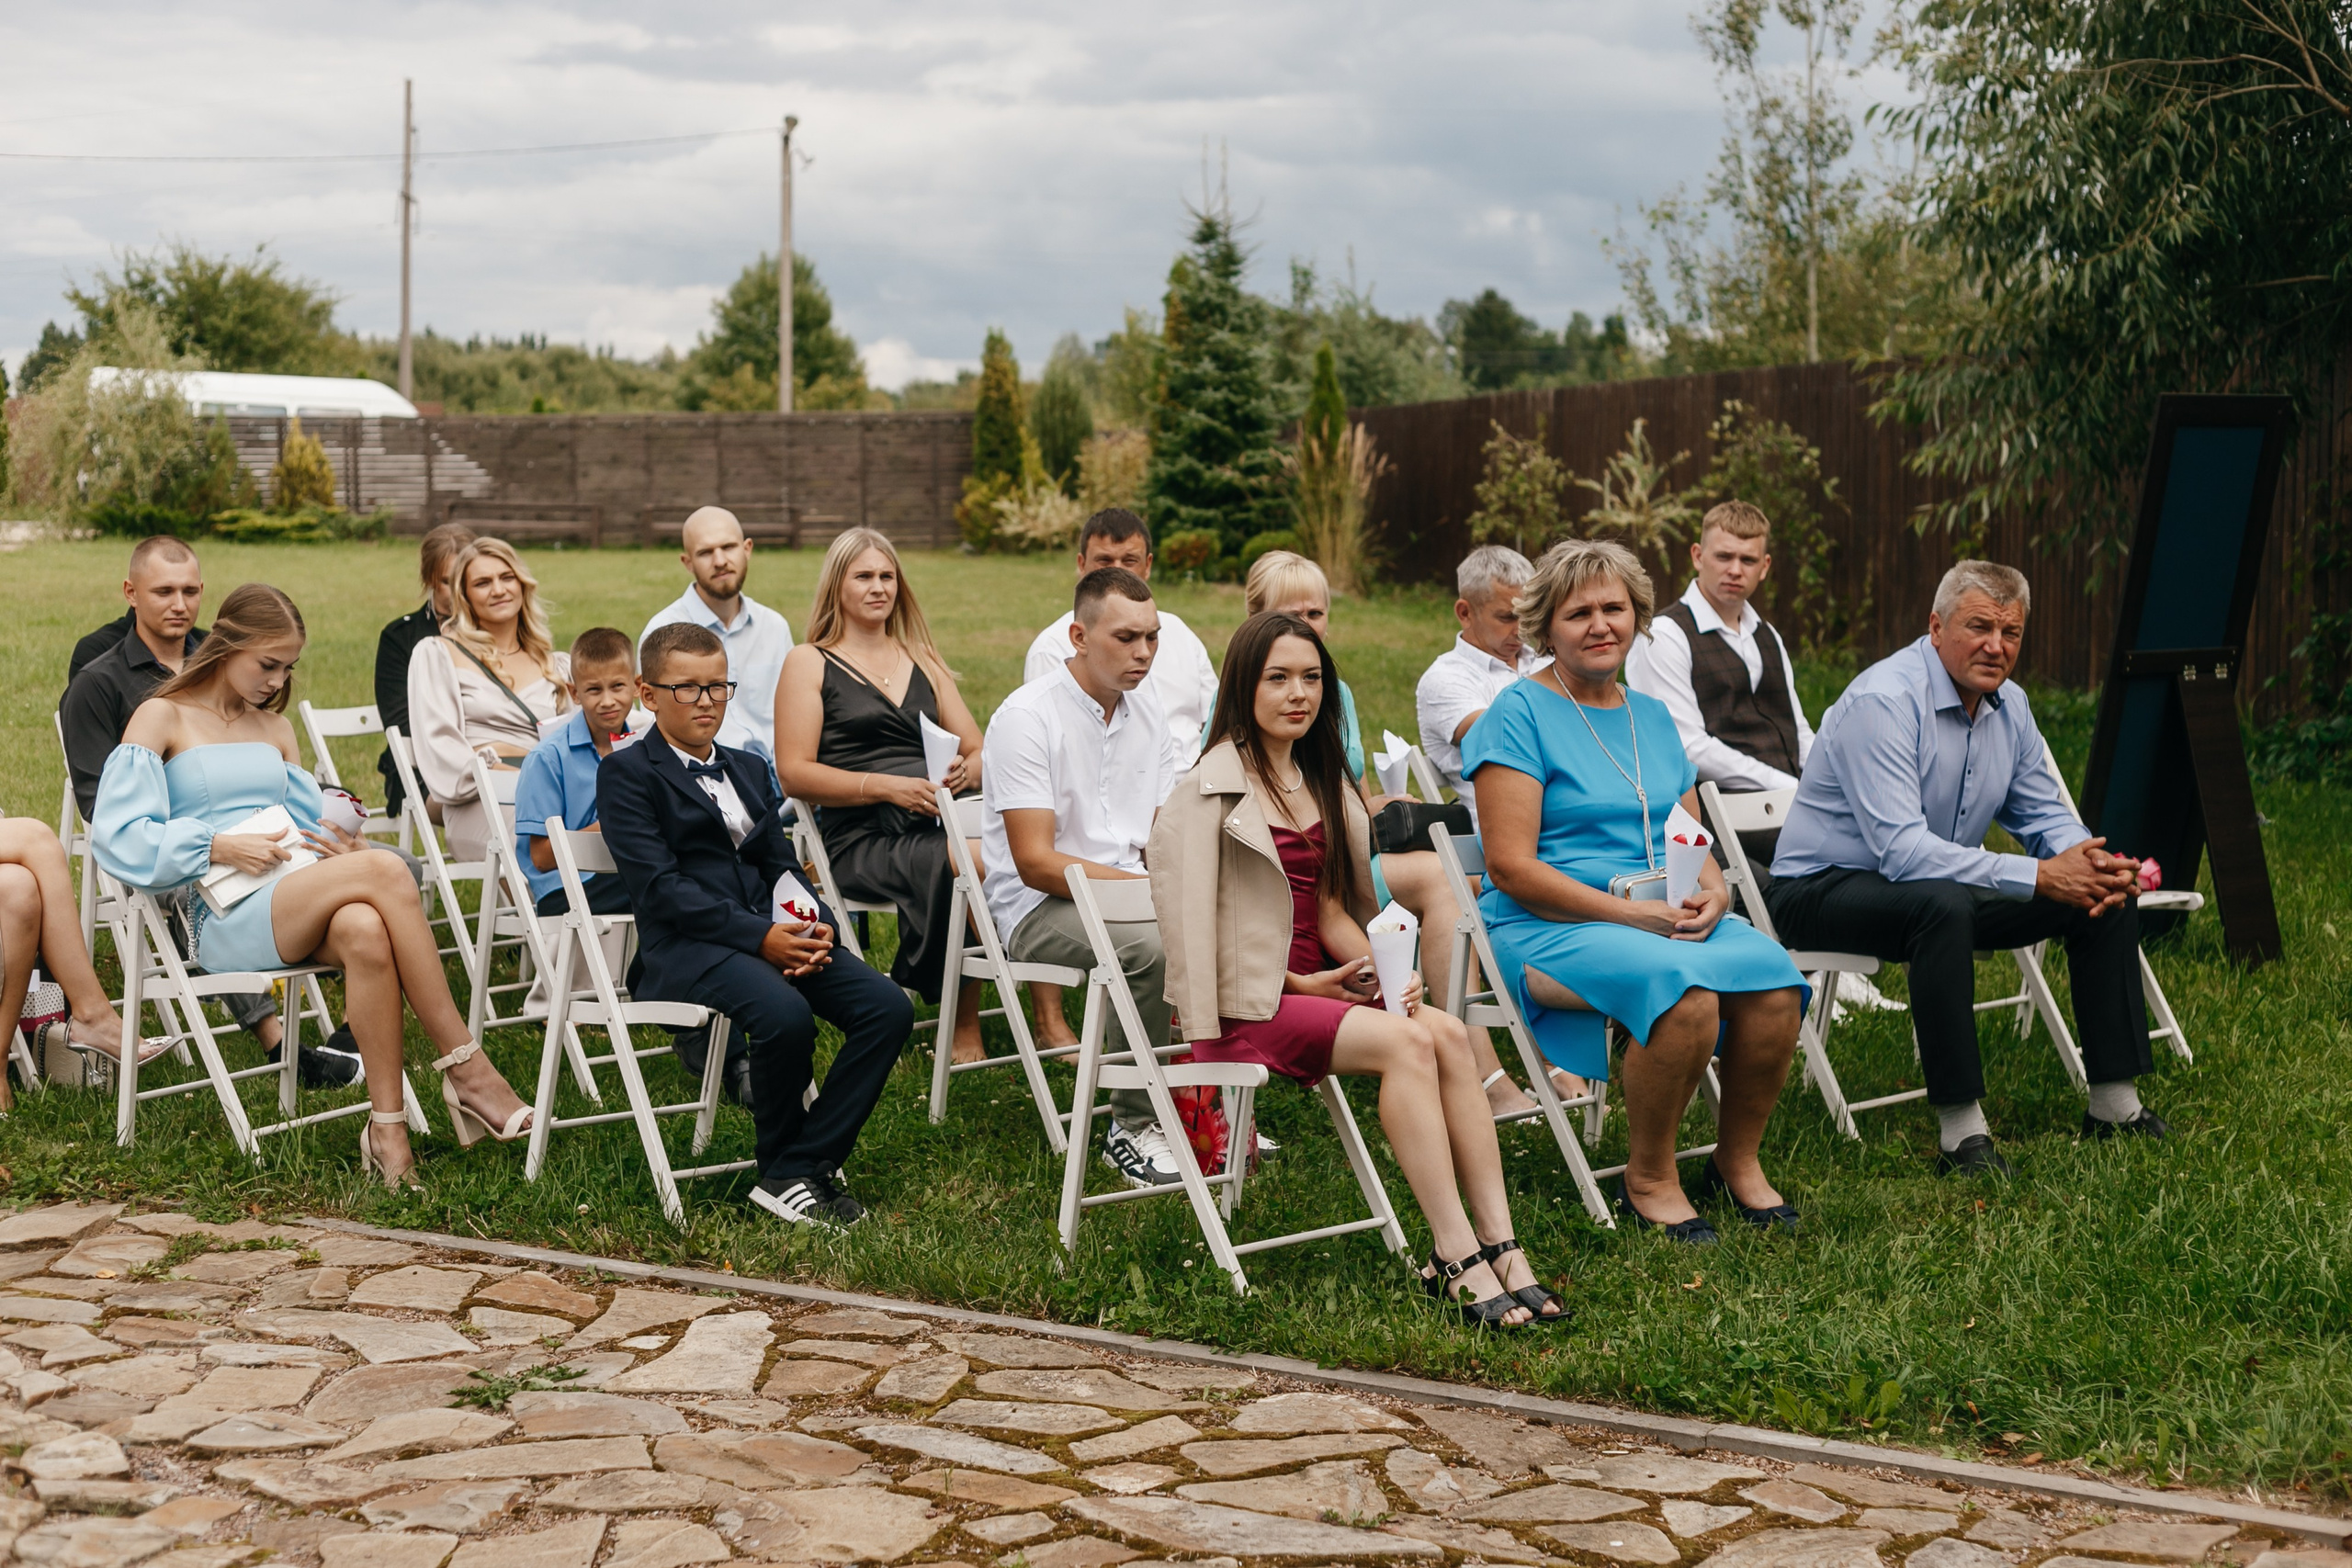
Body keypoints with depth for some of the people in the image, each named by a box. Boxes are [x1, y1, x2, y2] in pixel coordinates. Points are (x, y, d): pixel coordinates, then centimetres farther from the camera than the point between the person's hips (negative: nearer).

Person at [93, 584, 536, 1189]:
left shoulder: (275, 728, 26)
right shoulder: (163, 717, 8)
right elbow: (119, 835, -3)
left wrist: (339, 843, 0)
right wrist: (221, 847, -12)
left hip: (299, 900, 5)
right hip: (222, 917, -5)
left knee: (364, 931, -36)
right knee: (384, 870, -32)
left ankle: (387, 1127, -36)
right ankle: (466, 1069, -29)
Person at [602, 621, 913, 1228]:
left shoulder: (749, 769, 25)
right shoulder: (626, 773, 2)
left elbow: (782, 866, 18)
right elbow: (660, 886, -10)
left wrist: (817, 924, -6)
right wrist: (759, 936, -18)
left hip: (774, 935, 7)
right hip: (685, 946, -7)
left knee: (889, 1008, -16)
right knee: (786, 1015, -35)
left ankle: (797, 1170, -13)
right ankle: (782, 1163, -9)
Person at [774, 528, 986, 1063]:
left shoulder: (923, 662, 27)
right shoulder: (808, 663, 11)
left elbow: (977, 751, 21)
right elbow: (794, 773, -1)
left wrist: (966, 770, -5)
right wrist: (885, 786, -14)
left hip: (941, 815, 4)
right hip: (862, 838, -4)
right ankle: (964, 1028, -22)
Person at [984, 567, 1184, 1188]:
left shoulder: (1147, 711, 10)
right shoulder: (1026, 717, -14)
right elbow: (1037, 863, -19)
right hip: (1039, 906, -7)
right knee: (1153, 944, -34)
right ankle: (1133, 1127, -19)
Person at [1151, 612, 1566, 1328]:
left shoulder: (1318, 779, 17)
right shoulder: (1209, 789, -7)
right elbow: (1190, 917, -12)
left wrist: (1379, 968, -2)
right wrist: (1301, 984, -12)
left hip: (1317, 984, 7)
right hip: (1249, 1001, -7)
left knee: (1447, 1032, -21)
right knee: (1405, 1041, -28)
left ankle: (1499, 1245, -27)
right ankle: (1458, 1260, -29)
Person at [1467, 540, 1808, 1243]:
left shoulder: (1652, 717, 18)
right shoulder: (1521, 713, -4)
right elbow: (1512, 868, -11)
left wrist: (1712, 895, -5)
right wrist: (1634, 914, -18)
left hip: (1670, 919, 6)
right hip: (1548, 927, -6)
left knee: (1774, 979, -23)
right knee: (1685, 988, -34)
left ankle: (1738, 1160, 0)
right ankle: (1648, 1180, -13)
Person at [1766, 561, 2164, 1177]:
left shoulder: (2008, 704, 3)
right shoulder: (1882, 702, -25)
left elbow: (2044, 814, 10)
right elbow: (1902, 851, -33)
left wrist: (2094, 865, -15)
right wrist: (2040, 876, -35)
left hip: (1940, 892, 9)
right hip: (1824, 888, -9)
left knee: (2109, 893, -1)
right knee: (1943, 903, -40)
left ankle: (2115, 1103, 7)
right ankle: (1961, 1133, -35)